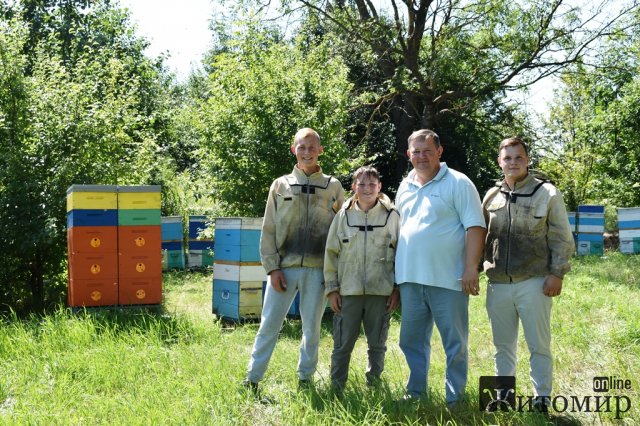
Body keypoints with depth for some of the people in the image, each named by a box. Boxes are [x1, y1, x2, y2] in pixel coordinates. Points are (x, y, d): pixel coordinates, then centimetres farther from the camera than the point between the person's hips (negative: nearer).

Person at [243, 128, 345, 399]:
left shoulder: (333, 187, 7)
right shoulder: (280, 185, 7)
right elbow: (268, 231, 4)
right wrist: (272, 267, -5)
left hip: (317, 269, 0)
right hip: (284, 267, 0)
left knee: (312, 327, 9)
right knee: (269, 324, 1)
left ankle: (305, 378, 22)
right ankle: (252, 379, 10)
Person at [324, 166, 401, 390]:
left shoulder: (391, 216, 2)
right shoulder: (343, 215, 4)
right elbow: (331, 252, 6)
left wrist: (397, 288, 1)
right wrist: (331, 288, 2)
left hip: (381, 290, 0)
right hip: (349, 291, 0)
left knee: (377, 343, 10)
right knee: (342, 344, 3)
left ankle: (374, 386, 24)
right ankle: (336, 387, 14)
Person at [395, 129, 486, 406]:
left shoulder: (458, 183, -5)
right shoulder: (405, 186, 14)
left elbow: (475, 227, -10)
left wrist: (471, 268, -18)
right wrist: (397, 273, 17)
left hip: (447, 279, -6)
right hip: (410, 278, 6)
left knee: (455, 343, 3)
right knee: (412, 339, 15)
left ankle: (454, 400, 15)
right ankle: (415, 392, 29)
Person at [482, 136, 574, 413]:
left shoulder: (547, 193, -1)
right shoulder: (491, 197, 10)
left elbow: (562, 239, -2)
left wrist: (557, 274, -10)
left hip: (534, 282, -4)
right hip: (498, 284, 4)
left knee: (539, 345, 3)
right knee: (503, 345, 13)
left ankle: (541, 400, 13)